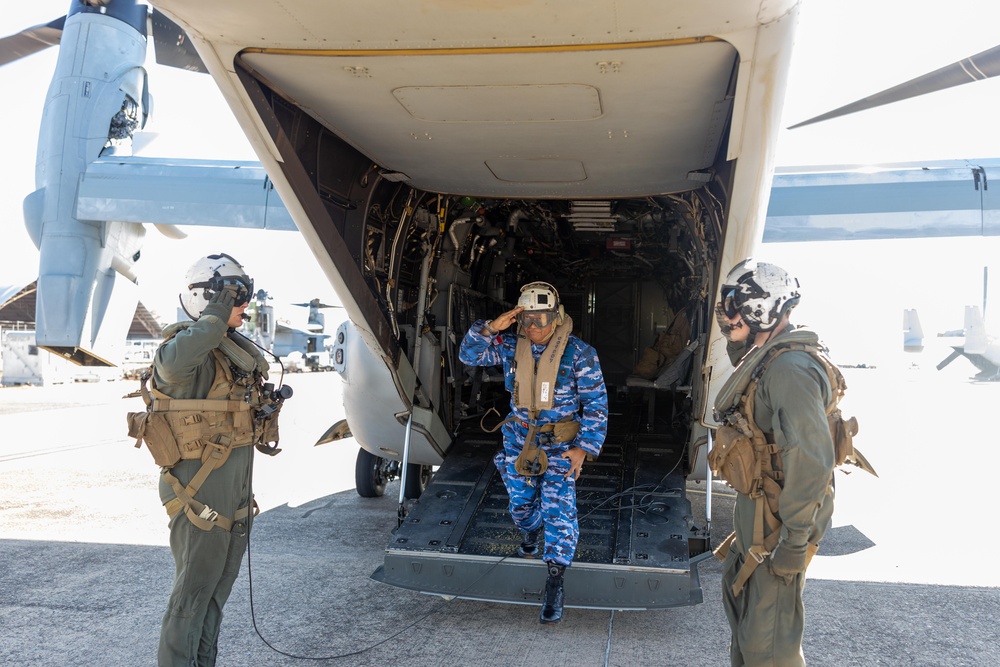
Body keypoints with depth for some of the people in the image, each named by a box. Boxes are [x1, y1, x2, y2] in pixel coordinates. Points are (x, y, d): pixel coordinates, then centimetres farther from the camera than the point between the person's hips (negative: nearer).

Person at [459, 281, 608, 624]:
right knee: (521, 504, 18)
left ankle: (555, 584, -6)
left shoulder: (579, 353, -13)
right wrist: (489, 328, -18)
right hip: (519, 441, 4)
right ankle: (531, 535, 53)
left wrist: (583, 447, -16)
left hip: (560, 445, -4)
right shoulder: (510, 347, -3)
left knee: (558, 509, -14)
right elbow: (469, 355, 0)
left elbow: (596, 404, -10)